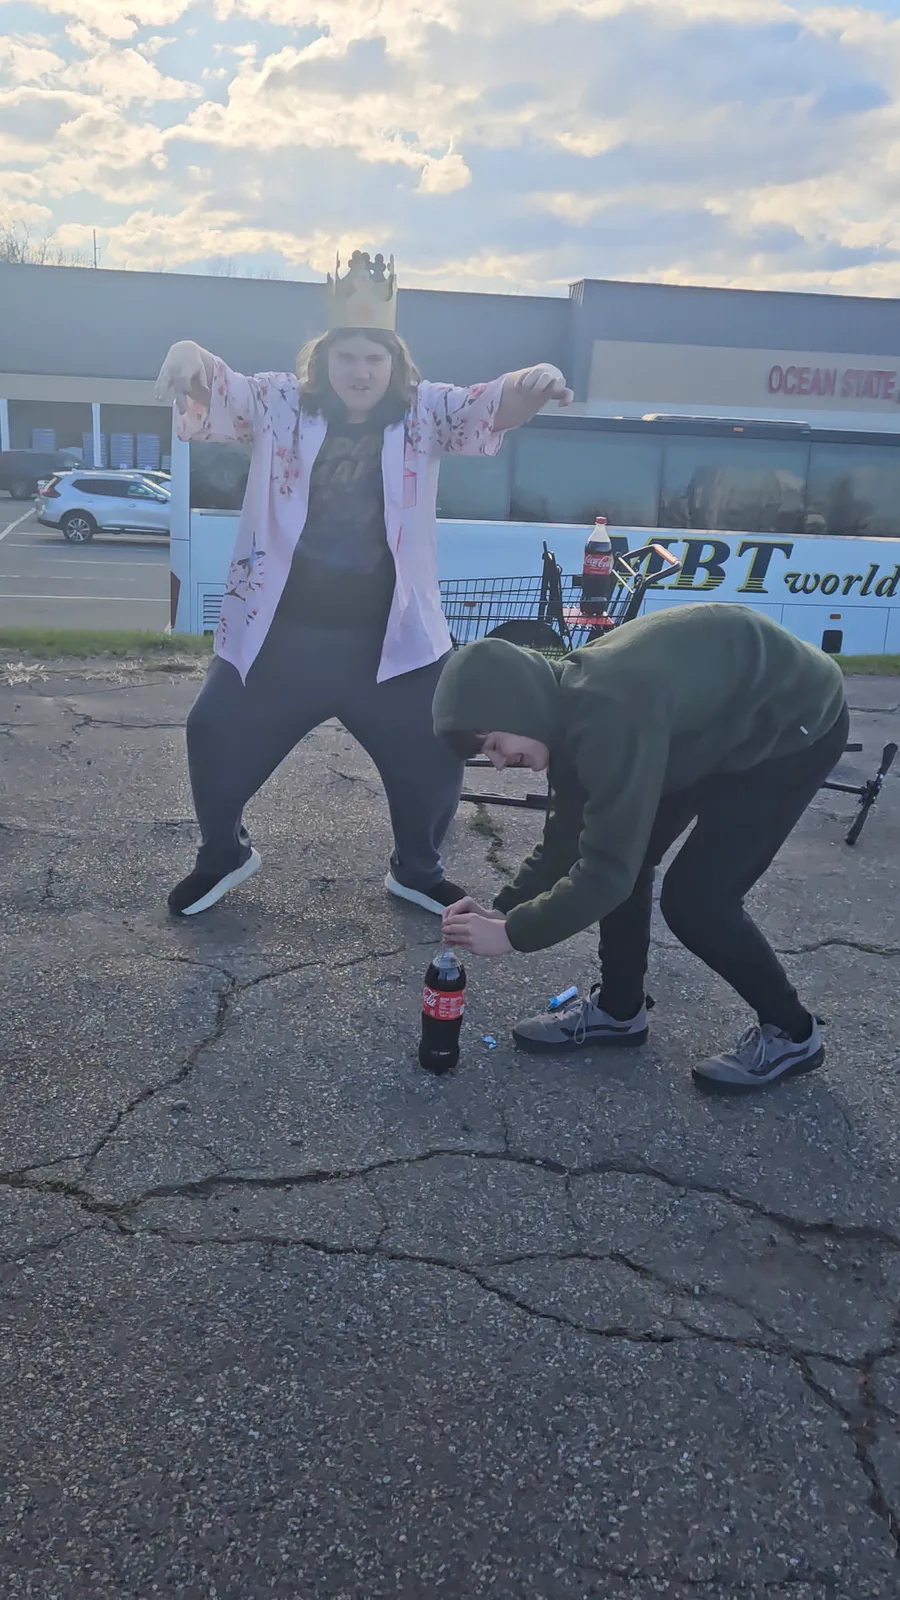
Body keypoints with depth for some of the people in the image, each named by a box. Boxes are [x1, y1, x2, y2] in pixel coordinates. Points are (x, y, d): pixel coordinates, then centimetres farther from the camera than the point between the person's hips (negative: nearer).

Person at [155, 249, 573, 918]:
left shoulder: (423, 413, 0)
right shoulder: (278, 404, -1)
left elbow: (490, 407, -15)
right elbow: (215, 392, -14)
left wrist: (532, 384, -38)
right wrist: (190, 356, -38)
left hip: (390, 639, 0)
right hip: (278, 635, 0)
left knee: (435, 756, 7)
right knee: (216, 743, 10)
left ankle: (416, 871, 35)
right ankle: (224, 855, 39)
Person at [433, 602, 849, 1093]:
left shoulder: (610, 716, -36)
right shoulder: (571, 707, -7)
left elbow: (607, 870, -33)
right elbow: (566, 840, 2)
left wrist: (512, 933, -23)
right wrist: (502, 909, -6)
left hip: (794, 724, -9)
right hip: (721, 721, 9)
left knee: (694, 897, -10)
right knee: (622, 851, 3)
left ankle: (790, 1033, 12)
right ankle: (617, 1009, 20)